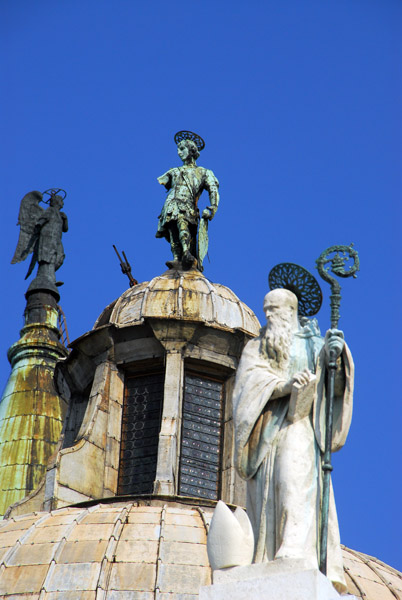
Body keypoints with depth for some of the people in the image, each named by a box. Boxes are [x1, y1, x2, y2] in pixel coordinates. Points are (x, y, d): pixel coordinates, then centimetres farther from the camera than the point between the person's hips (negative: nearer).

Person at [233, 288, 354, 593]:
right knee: (266, 494, -8)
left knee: (295, 481, -23)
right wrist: (284, 385, -19)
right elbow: (253, 379, 1)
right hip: (265, 428, 2)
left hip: (298, 425, -2)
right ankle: (265, 563, -14)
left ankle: (296, 553, -36)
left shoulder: (312, 343, 17)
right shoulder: (256, 348, 21)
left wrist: (335, 355, -17)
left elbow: (335, 384, 4)